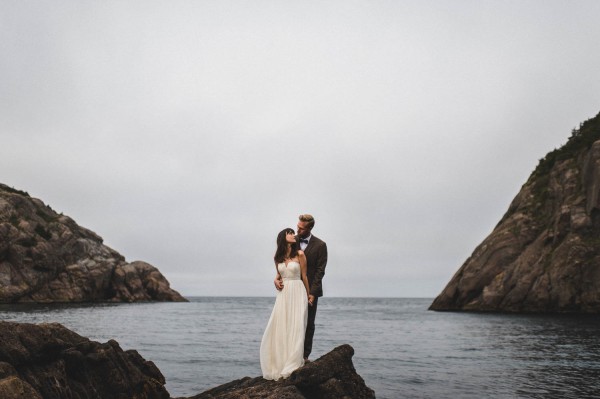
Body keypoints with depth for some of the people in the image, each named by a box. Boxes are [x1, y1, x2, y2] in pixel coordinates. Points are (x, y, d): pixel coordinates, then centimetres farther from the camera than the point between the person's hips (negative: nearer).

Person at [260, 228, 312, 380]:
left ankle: (293, 365, 0)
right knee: (279, 328, 0)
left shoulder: (299, 254, -2)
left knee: (295, 328, -5)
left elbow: (304, 276, 3)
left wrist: (308, 295, 8)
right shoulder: (278, 257, 9)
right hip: (283, 294, 4)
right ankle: (279, 364, 8)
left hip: (297, 293, -4)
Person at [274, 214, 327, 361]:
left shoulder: (320, 245, -5)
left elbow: (320, 270, -6)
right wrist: (277, 277, -18)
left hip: (310, 290, -2)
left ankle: (305, 355, 12)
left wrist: (312, 292, -12)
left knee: (308, 324, 4)